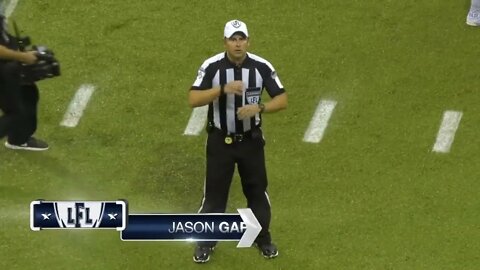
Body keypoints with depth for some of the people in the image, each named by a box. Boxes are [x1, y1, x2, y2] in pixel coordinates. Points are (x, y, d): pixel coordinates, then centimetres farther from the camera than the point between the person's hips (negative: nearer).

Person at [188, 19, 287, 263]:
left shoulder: (262, 67, -11)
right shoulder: (211, 66, -15)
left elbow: (282, 100, -8)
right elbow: (193, 100, -22)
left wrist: (258, 108, -26)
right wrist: (223, 89, -36)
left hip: (251, 140, 2)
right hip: (220, 141, -1)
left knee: (257, 190, 15)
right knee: (214, 192, 7)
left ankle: (263, 237, 35)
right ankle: (206, 241, 24)